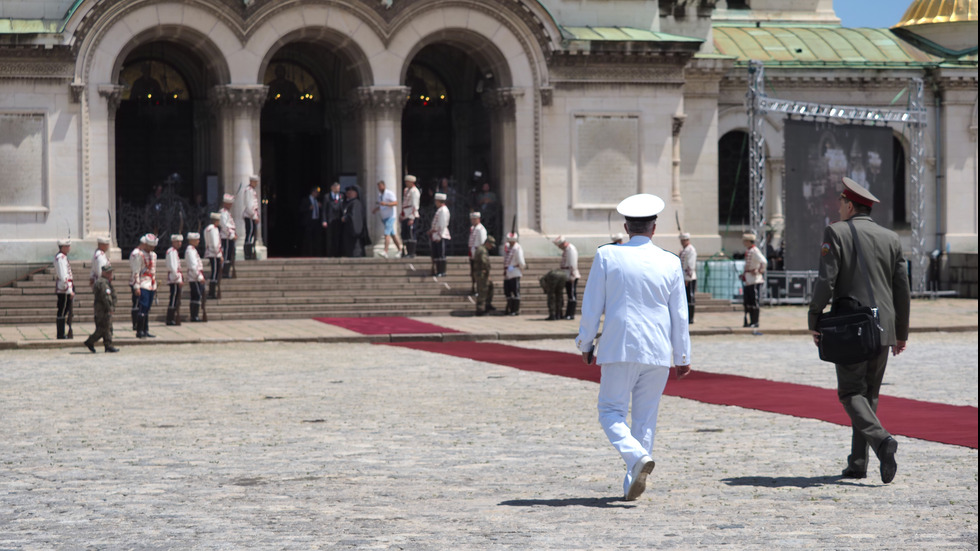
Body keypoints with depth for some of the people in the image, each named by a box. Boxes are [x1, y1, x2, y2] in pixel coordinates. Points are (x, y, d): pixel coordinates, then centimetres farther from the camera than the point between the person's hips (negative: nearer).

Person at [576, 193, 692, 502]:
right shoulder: (670, 263, 3)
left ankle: (637, 456, -22)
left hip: (619, 348, -2)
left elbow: (592, 306, 0)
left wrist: (585, 343, 11)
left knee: (611, 411, 5)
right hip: (658, 351, 2)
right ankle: (632, 485, 7)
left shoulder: (607, 256, -2)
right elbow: (680, 316, 7)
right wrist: (682, 357, 15)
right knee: (646, 417, 9)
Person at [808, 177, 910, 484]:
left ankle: (881, 440, -25)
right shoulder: (891, 239, 8)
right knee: (869, 393, 13)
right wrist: (902, 332, 16)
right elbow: (902, 289, 8)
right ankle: (858, 462, 13)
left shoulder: (836, 233, -5)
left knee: (851, 393, -1)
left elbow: (826, 282, -12)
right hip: (883, 329, 5)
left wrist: (814, 321, -2)